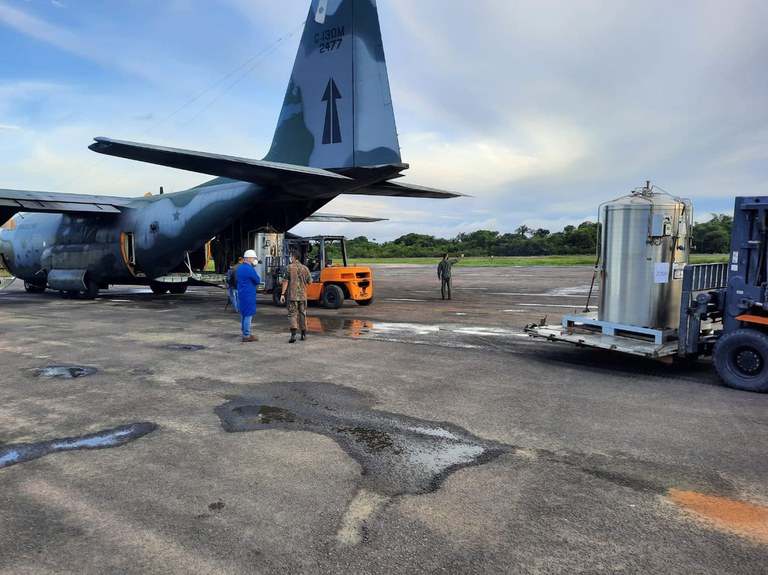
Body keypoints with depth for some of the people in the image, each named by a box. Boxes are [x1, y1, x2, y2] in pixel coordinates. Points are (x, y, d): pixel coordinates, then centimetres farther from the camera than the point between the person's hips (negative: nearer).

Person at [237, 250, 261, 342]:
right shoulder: (250, 269, -18)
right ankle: (246, 336, -1)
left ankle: (245, 334, 24)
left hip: (242, 294, 10)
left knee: (245, 315, 17)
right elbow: (258, 281, -10)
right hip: (249, 295, -10)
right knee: (248, 315, -4)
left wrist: (254, 284, 7)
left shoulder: (240, 267, 12)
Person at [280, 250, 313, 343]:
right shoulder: (305, 268, 3)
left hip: (292, 295, -3)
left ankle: (293, 334, -18)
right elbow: (310, 281, 6)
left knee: (292, 313, -3)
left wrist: (283, 294, -5)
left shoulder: (289, 267, -6)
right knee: (302, 314, 13)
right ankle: (303, 334, 19)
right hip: (302, 295, 3)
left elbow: (285, 281, -8)